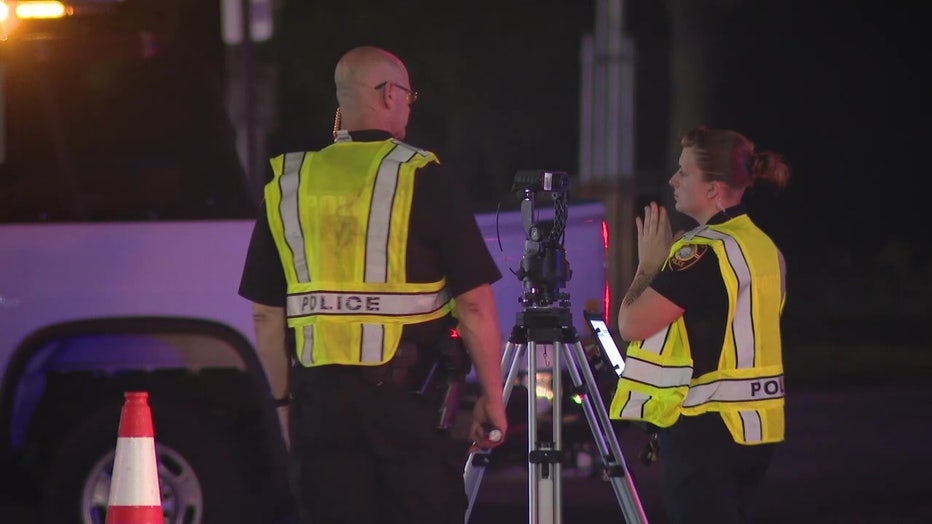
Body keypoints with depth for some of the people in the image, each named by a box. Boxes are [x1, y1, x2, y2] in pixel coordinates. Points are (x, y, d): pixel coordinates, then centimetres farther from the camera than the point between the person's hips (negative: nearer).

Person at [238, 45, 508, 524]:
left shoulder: (286, 187, 8)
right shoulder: (424, 180, -4)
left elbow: (266, 314, 11)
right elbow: (474, 304, -6)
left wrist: (284, 400, 21)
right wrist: (491, 396, 3)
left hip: (319, 399, 4)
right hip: (408, 395, -3)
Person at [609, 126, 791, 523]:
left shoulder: (705, 251, -17)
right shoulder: (765, 247, 12)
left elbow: (632, 324, -17)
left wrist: (648, 265, -1)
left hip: (704, 430, -9)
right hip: (753, 429, 9)